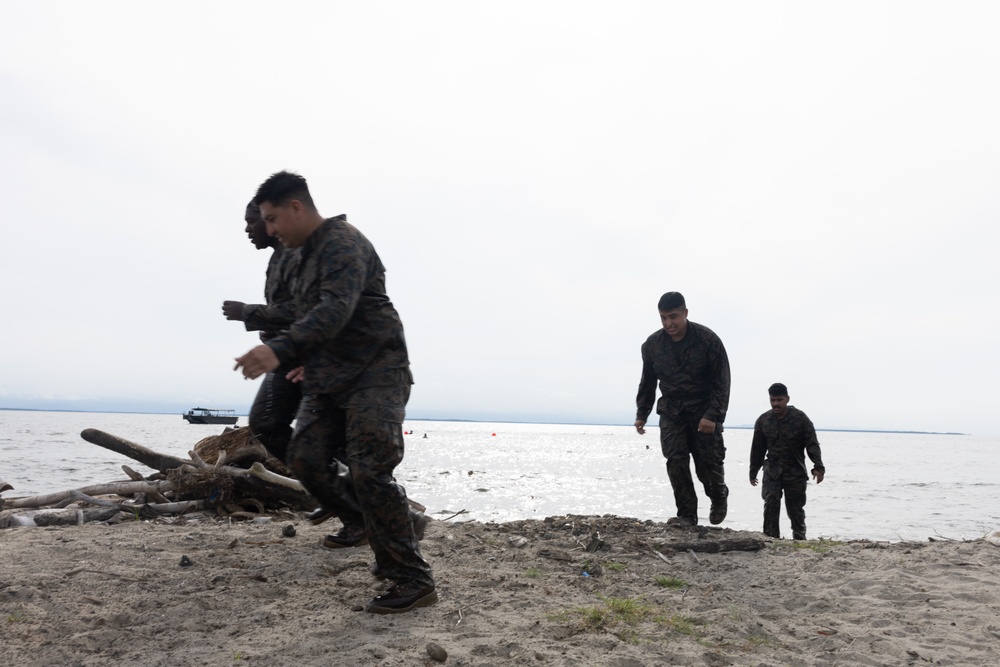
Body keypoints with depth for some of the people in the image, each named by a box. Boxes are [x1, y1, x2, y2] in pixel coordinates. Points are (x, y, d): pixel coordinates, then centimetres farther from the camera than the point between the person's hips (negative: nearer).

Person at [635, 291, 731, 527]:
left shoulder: (708, 340, -14)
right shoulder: (652, 345, -3)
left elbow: (721, 382, -13)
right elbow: (647, 383, 10)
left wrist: (713, 415, -20)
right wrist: (641, 414, 6)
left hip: (704, 411, -3)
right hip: (671, 412, 3)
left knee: (708, 463, 0)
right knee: (676, 463, -8)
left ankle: (719, 498, 30)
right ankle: (687, 514, 0)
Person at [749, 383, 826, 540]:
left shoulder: (800, 418, -6)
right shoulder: (763, 421, 1)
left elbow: (812, 444, -7)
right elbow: (757, 449, 9)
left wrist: (818, 466, -18)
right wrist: (753, 472, 12)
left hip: (796, 472, -1)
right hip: (772, 471, 1)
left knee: (796, 509, 7)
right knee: (770, 504, -14)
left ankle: (799, 539, 24)